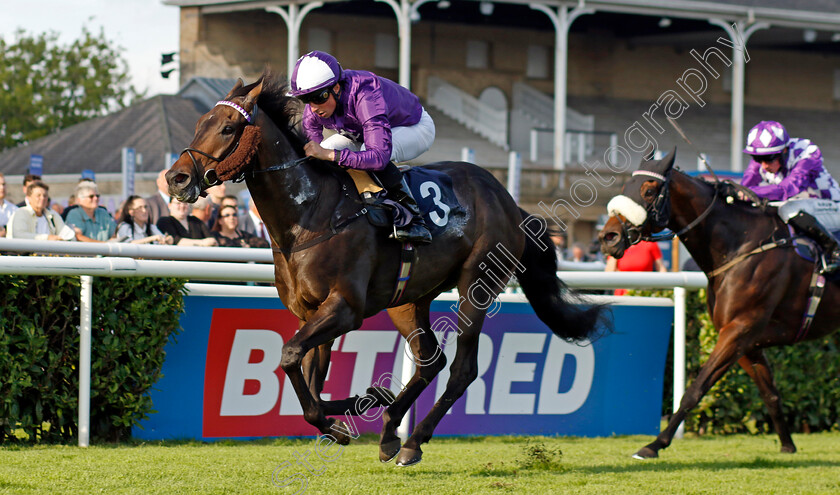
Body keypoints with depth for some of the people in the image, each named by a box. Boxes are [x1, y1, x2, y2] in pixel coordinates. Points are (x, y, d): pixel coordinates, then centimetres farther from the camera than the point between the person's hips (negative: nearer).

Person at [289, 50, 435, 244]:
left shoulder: (366, 97, -43)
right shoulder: (313, 110, -21)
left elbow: (379, 156, -51)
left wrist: (330, 154, -55)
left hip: (416, 128, -7)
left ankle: (414, 220, -27)